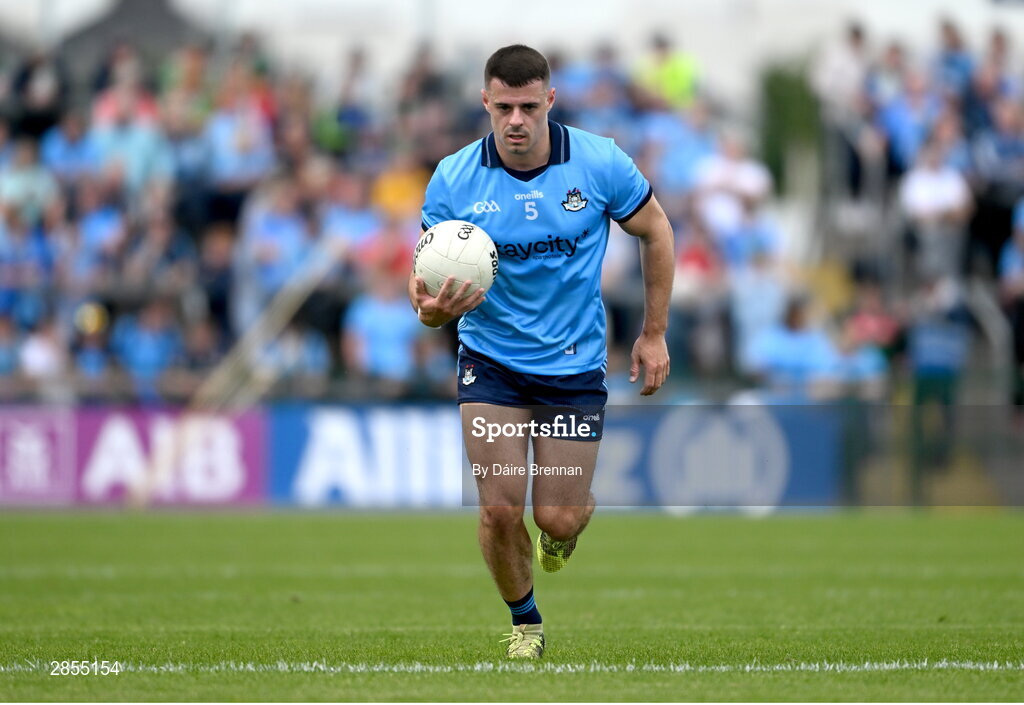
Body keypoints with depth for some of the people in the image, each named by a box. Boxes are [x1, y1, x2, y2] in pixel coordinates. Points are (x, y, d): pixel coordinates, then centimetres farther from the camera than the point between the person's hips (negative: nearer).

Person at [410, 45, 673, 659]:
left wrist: (654, 333, 5)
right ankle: (525, 621, 20)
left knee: (559, 518, -2)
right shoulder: (452, 180, -13)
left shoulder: (600, 164, -14)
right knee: (500, 509, -8)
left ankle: (567, 524, 38)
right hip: (491, 360, 0)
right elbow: (432, 282, -6)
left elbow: (656, 232, 3)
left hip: (575, 362, 0)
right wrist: (431, 308, -31)